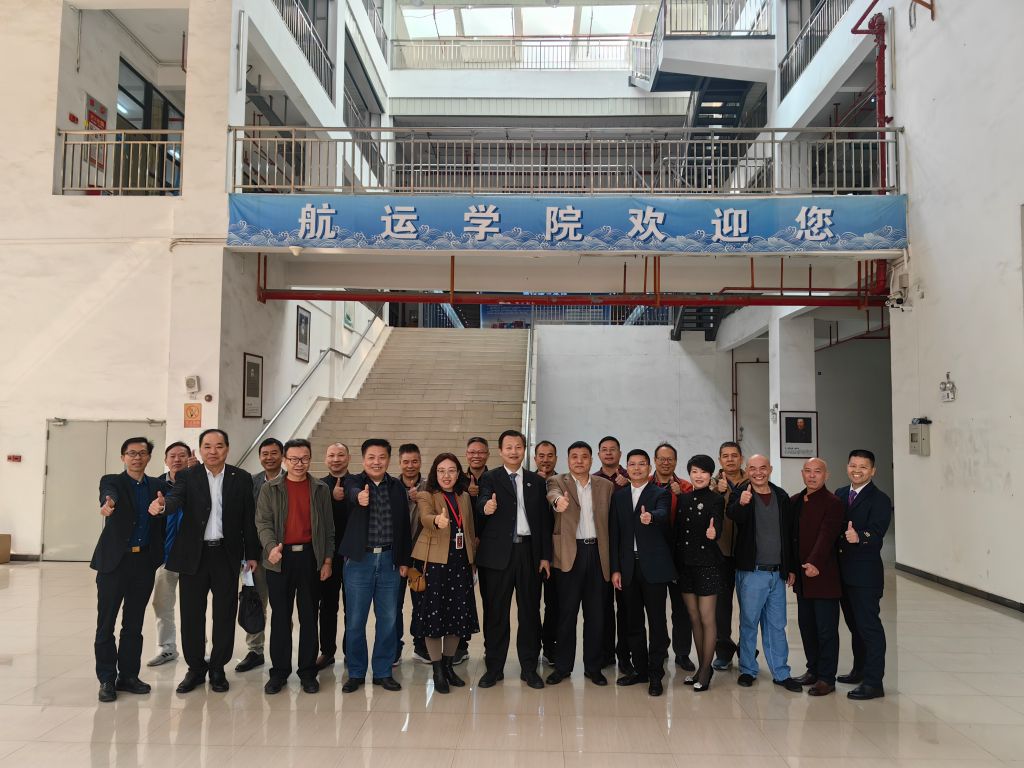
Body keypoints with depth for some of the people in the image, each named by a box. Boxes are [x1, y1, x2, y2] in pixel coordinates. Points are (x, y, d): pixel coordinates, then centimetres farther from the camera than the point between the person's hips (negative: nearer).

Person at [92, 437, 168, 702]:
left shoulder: (159, 485, 11)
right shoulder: (111, 481, -2)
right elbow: (109, 495, -25)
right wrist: (108, 504, -46)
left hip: (145, 562, 3)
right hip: (114, 561, -3)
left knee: (134, 623, 11)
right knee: (106, 623, 2)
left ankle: (128, 675, 22)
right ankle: (107, 679, 14)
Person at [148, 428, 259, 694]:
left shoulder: (242, 479, 2)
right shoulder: (188, 477, 1)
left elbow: (249, 518, 3)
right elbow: (175, 498, -19)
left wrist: (252, 554, 2)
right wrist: (162, 505, -43)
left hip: (227, 555, 0)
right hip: (193, 555, 0)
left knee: (225, 614, 6)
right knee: (191, 614, 8)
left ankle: (217, 668, 22)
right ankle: (195, 667, 24)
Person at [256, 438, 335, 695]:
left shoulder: (321, 489, 7)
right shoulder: (270, 489, 4)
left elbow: (328, 528, 7)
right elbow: (263, 523, -4)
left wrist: (327, 560, 0)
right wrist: (271, 546, -22)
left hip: (311, 558, 1)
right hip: (280, 559, 0)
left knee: (309, 616, 6)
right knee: (280, 616, 6)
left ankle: (308, 671, 16)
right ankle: (279, 671, 17)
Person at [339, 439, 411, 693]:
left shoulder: (398, 488, 6)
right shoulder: (353, 482, -2)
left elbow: (404, 525, 9)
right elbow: (353, 492, -28)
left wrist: (404, 560, 6)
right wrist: (360, 497, -52)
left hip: (389, 560, 2)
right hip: (359, 560, -2)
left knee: (388, 620, 8)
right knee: (355, 621, 6)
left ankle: (383, 672, 23)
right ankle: (356, 673, 21)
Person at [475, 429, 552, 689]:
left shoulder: (536, 481, 10)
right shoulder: (489, 479, 1)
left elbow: (543, 520, 9)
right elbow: (482, 502, -18)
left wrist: (545, 556, 3)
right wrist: (485, 508, -42)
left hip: (529, 552, 3)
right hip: (498, 553, -2)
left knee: (530, 611, 8)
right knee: (495, 612, 5)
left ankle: (529, 667, 20)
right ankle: (494, 667, 18)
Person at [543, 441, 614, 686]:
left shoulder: (606, 485, 11)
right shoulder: (557, 481, 3)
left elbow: (611, 521, 7)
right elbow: (553, 494, -21)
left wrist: (612, 558, -1)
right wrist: (558, 500, -45)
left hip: (598, 553, 2)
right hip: (569, 553, -2)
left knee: (596, 614, 8)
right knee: (566, 613, 4)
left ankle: (593, 666, 21)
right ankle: (563, 666, 17)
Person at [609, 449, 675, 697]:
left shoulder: (660, 494, 0)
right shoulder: (618, 496, 11)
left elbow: (663, 514, -23)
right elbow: (614, 534, 9)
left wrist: (650, 516, -47)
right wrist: (615, 569, 4)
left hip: (653, 566, -4)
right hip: (628, 567, 4)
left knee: (657, 620, 0)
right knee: (633, 621, 11)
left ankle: (655, 674, 10)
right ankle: (640, 669, 23)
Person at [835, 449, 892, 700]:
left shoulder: (879, 500, -10)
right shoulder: (840, 495, 10)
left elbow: (876, 534, -22)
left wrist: (859, 537, -41)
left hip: (865, 573, -7)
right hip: (842, 571, 7)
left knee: (868, 625, -3)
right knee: (854, 623, 18)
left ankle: (873, 682, 4)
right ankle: (860, 670, 33)